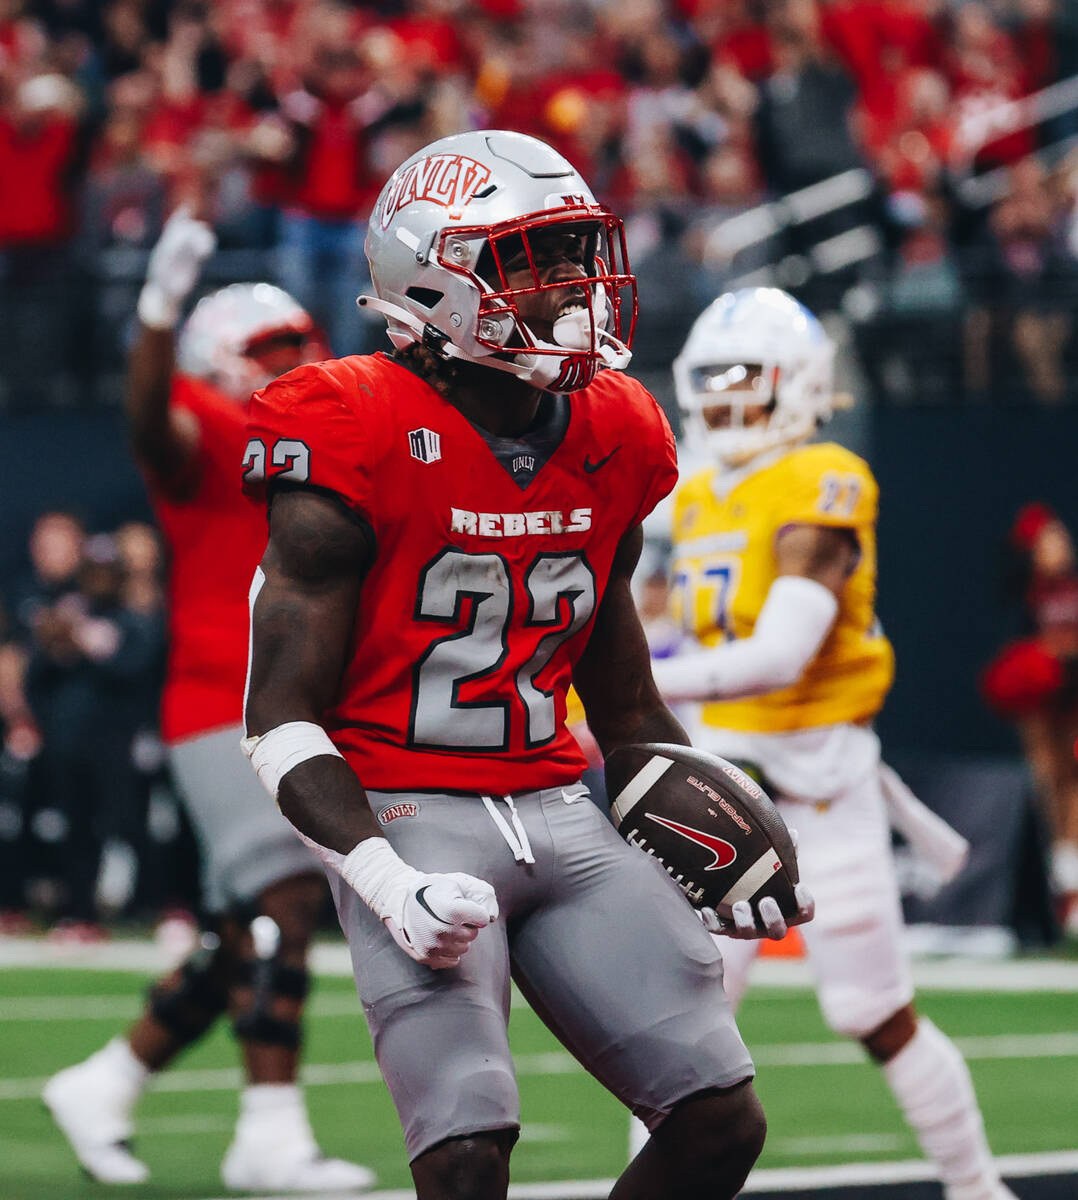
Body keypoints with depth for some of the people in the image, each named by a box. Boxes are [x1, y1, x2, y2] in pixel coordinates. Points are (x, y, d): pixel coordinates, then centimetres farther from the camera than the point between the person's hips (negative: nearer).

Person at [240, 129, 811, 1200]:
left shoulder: (608, 441, 9)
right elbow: (282, 724, -12)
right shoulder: (360, 441, -12)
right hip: (410, 817, -7)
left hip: (561, 815, 7)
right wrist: (391, 884, -24)